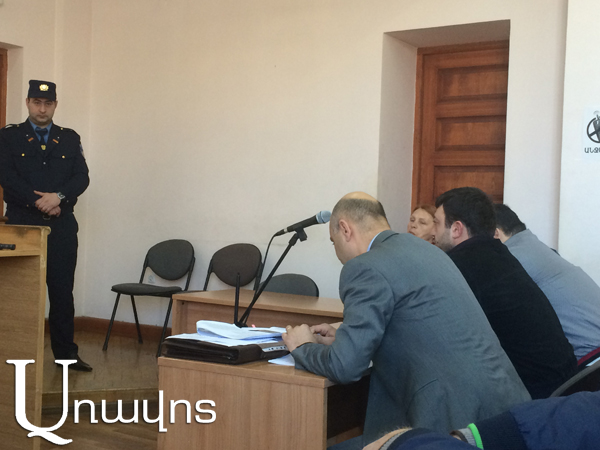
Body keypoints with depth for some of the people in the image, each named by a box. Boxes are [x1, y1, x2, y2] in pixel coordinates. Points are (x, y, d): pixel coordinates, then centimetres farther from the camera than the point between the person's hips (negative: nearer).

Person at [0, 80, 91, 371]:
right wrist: (39, 202, -14)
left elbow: (82, 178, 2)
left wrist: (59, 197, -15)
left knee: (62, 289, 3)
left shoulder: (70, 139, 12)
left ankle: (66, 352, 11)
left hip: (62, 227, 2)